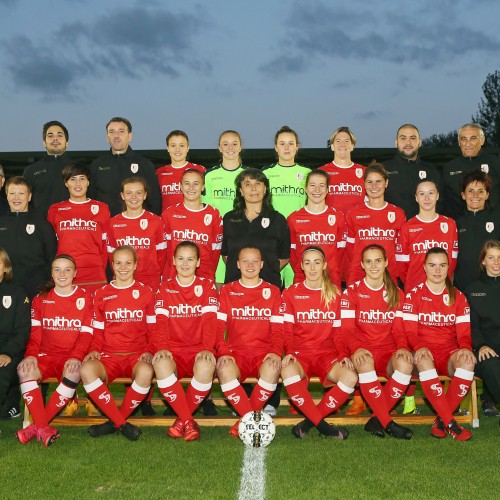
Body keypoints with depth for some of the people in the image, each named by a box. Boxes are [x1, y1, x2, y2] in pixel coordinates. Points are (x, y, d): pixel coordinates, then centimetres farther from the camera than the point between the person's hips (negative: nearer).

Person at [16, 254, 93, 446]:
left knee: (74, 373, -36)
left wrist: (76, 357, -18)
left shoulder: (84, 297, 5)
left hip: (71, 357, -2)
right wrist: (31, 354, -13)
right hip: (46, 355, 2)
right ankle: (43, 428, -30)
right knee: (24, 369, -30)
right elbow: (35, 332, 7)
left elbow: (86, 334, -1)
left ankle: (38, 425, -25)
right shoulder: (41, 298, 12)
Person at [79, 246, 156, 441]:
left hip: (137, 355, -1)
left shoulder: (146, 293, 10)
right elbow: (98, 332, 16)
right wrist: (94, 349, -4)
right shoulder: (101, 294, 13)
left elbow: (153, 330, 9)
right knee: (86, 369, -33)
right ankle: (123, 424, -24)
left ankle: (113, 423, -18)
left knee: (146, 372, -38)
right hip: (109, 355, 2)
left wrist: (149, 351, -8)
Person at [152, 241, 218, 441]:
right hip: (173, 351, 1)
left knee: (206, 367, -36)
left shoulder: (207, 286, 6)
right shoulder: (165, 288, 9)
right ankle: (188, 421, -21)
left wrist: (207, 349, -21)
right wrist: (162, 348, -19)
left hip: (199, 350, -1)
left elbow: (209, 321, -5)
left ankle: (181, 419, -13)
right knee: (161, 365, -35)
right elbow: (161, 322, -1)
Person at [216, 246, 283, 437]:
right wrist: (223, 352, -16)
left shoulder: (272, 291, 12)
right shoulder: (227, 291, 12)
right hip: (236, 353, 0)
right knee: (224, 368, -35)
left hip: (264, 353, 0)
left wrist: (276, 352, -14)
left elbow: (277, 329, 6)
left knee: (273, 368, -35)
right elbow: (218, 327, 3)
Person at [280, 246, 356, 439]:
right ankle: (323, 425, -25)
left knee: (351, 377, -31)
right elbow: (287, 330, 2)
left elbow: (339, 330, 10)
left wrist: (344, 355, -7)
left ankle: (309, 421, -18)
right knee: (288, 372, -37)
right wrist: (289, 352, -16)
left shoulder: (335, 294, 10)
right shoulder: (291, 293, 6)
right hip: (300, 353, -1)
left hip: (327, 354, 1)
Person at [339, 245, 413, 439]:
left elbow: (398, 329, 9)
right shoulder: (352, 292, 4)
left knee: (405, 363, -32)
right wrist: (357, 349, -25)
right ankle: (388, 423, -32)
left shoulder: (397, 293, 13)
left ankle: (377, 420, -22)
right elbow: (347, 329, -4)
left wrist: (403, 347, -15)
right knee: (365, 363, -39)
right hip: (362, 353, -2)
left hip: (388, 352, 2)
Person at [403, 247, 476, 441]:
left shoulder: (458, 297, 11)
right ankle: (451, 423, -34)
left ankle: (441, 420, -23)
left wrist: (465, 348, -18)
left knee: (467, 361, -33)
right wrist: (419, 348, -24)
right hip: (425, 352, -2)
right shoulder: (413, 295, 4)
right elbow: (410, 331, -2)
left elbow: (464, 332, 6)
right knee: (424, 361, -38)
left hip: (449, 352, 2)